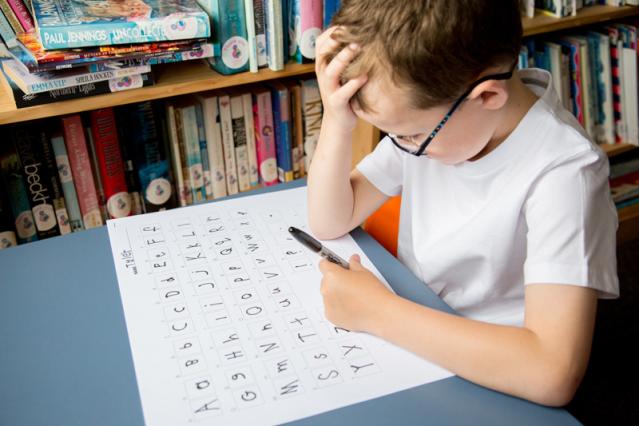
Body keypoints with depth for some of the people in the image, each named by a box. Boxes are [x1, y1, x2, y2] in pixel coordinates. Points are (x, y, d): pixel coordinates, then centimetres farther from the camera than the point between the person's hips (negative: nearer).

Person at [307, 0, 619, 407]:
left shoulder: (563, 172, -26)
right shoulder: (425, 114, -8)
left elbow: (554, 373, -36)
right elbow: (329, 222, -2)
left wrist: (376, 310, -28)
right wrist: (337, 121, -19)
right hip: (411, 349, 4)